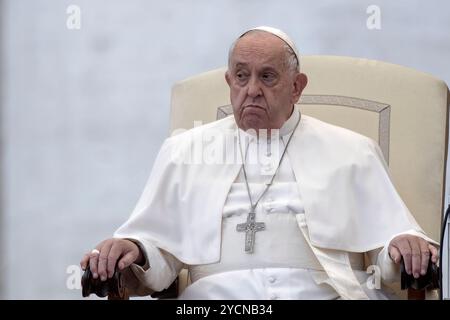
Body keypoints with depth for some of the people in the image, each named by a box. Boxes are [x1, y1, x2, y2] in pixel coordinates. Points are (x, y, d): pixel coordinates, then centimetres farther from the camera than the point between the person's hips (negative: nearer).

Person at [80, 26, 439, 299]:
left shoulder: (351, 151, 20)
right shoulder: (183, 150, 21)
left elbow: (387, 234, 14)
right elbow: (159, 250, 16)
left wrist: (404, 246, -10)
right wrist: (134, 251, -7)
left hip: (326, 290, 1)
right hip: (218, 293, 0)